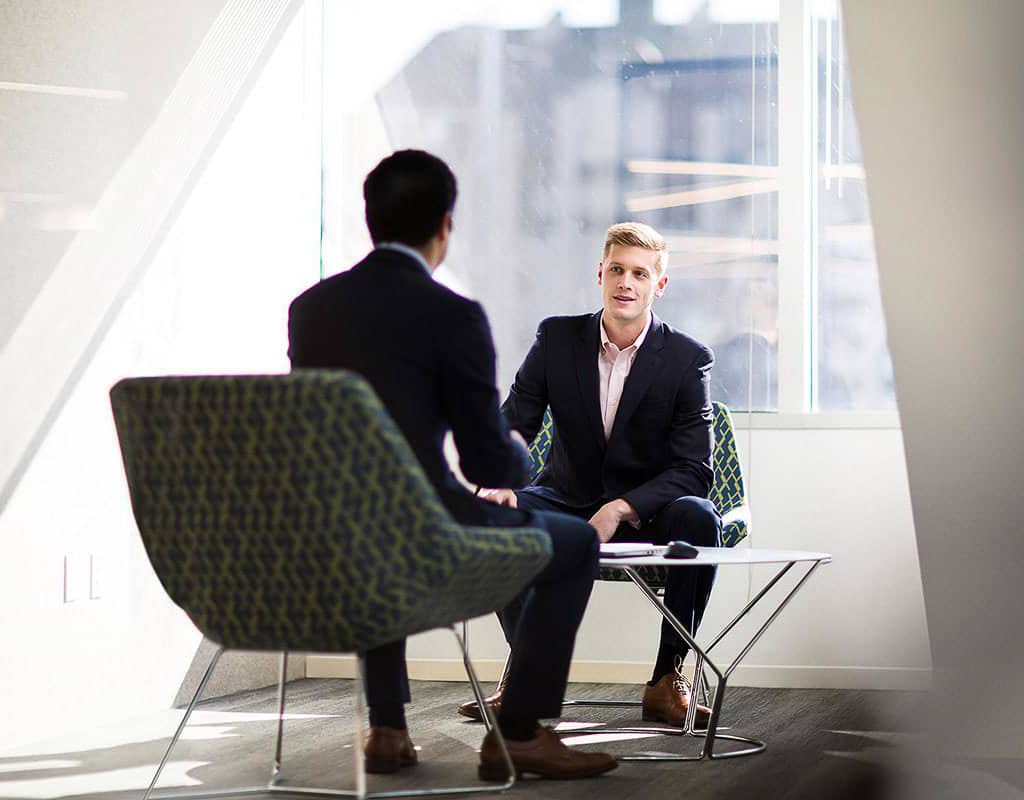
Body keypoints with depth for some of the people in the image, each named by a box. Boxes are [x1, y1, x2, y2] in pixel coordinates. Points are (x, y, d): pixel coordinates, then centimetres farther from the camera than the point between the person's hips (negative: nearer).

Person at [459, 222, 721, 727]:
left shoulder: (688, 359, -7)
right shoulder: (557, 338, -1)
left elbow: (694, 470, -11)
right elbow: (513, 424, -3)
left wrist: (621, 509, -28)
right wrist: (497, 483, -27)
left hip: (645, 516, -2)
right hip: (568, 503, 2)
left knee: (697, 516, -34)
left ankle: (668, 680, -19)